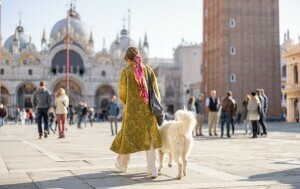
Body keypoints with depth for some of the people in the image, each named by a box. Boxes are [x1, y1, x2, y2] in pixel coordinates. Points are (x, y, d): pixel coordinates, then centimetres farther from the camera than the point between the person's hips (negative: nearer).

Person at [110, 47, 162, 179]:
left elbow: (122, 94, -3)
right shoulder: (148, 70, 2)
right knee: (149, 138, 8)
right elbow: (156, 91, 4)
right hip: (148, 109, 2)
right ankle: (152, 169, 1)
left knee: (129, 136, 16)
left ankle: (122, 164, 35)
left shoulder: (126, 72, -6)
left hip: (132, 110, -2)